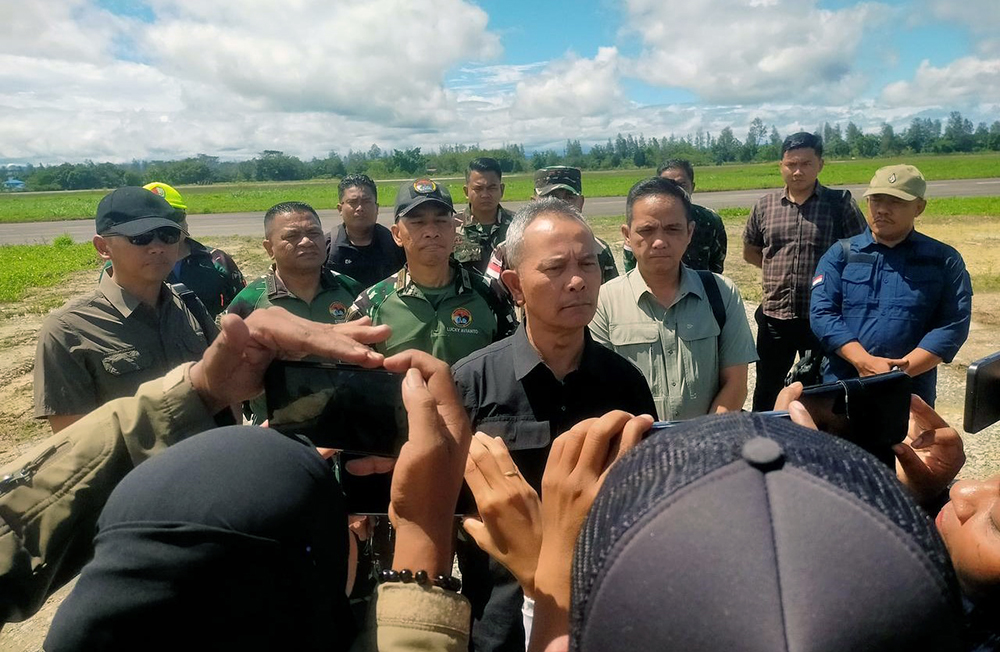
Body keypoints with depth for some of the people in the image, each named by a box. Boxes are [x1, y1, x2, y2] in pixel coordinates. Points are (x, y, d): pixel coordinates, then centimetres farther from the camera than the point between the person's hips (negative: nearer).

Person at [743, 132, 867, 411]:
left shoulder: (840, 203, -4)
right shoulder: (764, 206, 4)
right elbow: (750, 252, 15)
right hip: (774, 316, 2)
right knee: (767, 390, 15)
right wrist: (781, 269, 4)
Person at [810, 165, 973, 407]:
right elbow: (822, 312, -7)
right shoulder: (840, 255, 3)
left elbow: (953, 323, -4)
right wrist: (864, 362, -20)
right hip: (841, 389, 0)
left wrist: (902, 371, -17)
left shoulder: (945, 260, 4)